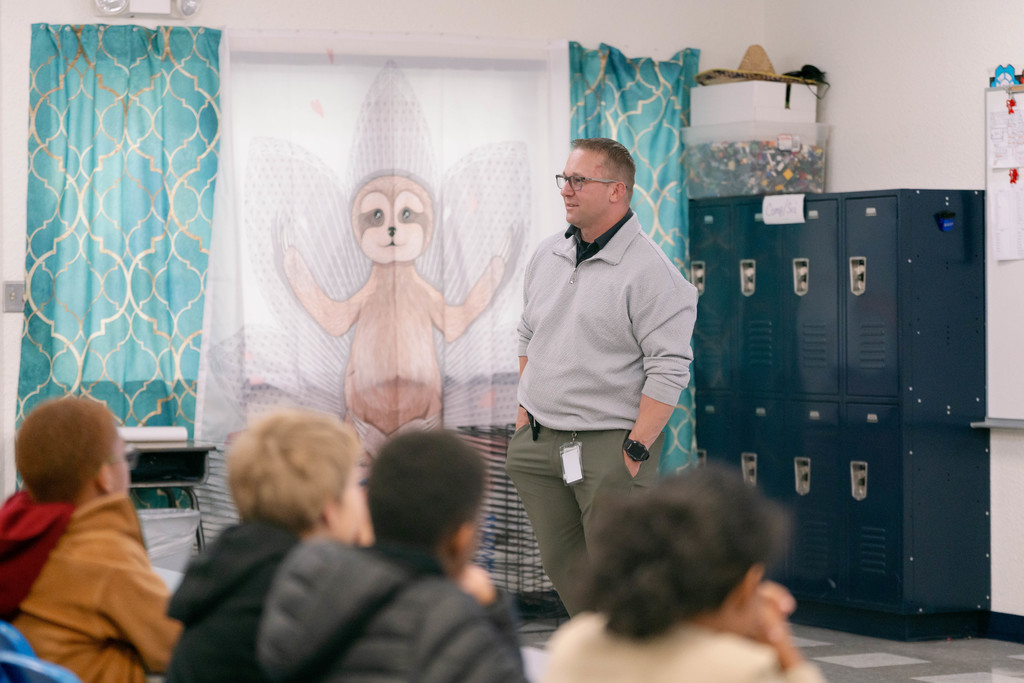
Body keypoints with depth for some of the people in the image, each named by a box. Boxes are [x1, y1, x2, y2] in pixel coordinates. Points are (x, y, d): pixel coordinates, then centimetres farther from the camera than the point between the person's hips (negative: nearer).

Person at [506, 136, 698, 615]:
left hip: (610, 445, -7)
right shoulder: (547, 256, 11)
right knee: (560, 562, 13)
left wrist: (636, 449, -18)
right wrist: (525, 410, 15)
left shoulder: (649, 270, -12)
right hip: (539, 441, 7)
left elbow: (668, 369, -16)